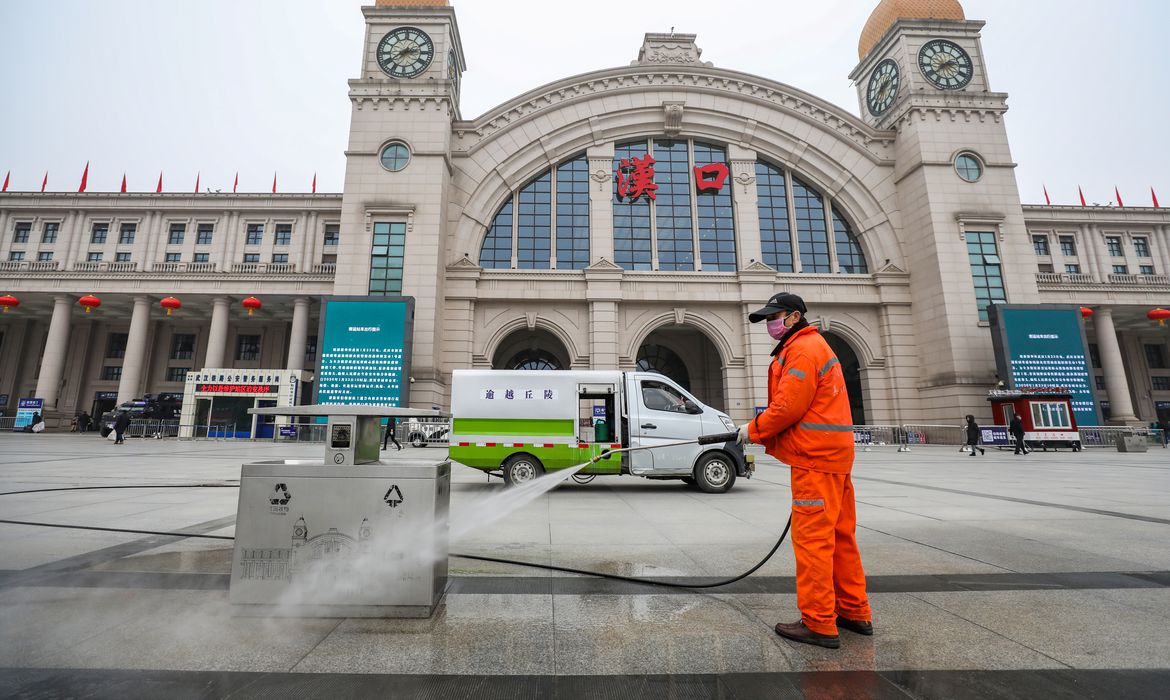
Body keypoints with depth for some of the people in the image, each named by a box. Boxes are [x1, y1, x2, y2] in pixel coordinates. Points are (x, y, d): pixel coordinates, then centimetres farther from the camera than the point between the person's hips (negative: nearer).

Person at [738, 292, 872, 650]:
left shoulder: (802, 349, -12)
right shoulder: (812, 346, 21)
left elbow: (788, 407, -19)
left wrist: (753, 430, -5)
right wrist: (762, 430, 11)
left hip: (815, 458, -11)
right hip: (829, 453, 11)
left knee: (812, 539, -4)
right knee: (839, 536, 16)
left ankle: (819, 624, 4)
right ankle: (855, 612, 27)